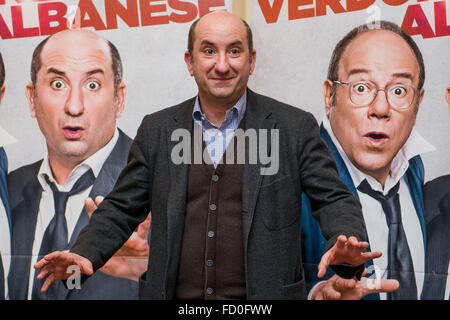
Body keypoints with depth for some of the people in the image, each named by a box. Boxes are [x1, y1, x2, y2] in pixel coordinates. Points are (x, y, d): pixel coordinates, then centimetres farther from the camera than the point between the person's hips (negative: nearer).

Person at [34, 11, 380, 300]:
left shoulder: (295, 128, -3)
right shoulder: (157, 130, 4)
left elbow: (333, 198, -3)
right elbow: (122, 208, 7)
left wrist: (344, 243, -24)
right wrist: (85, 253, -9)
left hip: (262, 296, -1)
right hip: (175, 293, 2)